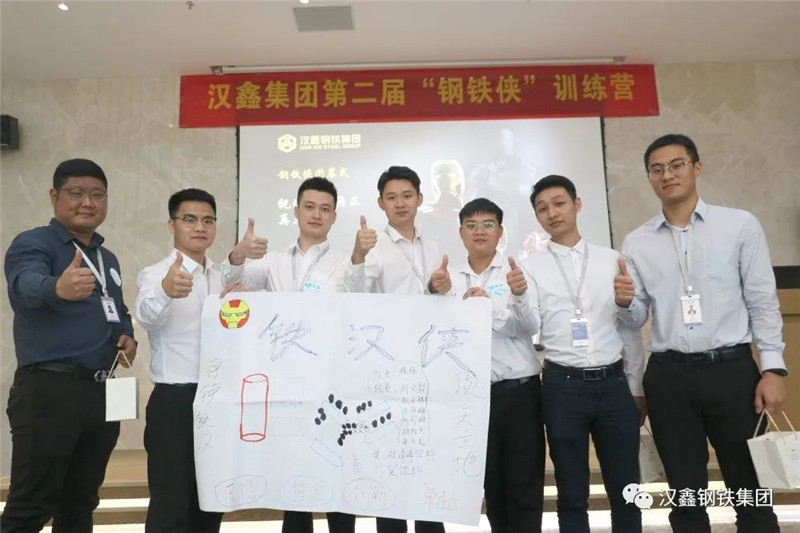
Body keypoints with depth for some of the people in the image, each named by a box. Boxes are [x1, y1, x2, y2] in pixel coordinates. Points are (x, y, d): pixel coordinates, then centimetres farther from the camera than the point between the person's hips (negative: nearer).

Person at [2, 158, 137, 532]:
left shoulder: (108, 258, 16)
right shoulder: (33, 243, -6)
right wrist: (58, 288, -51)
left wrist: (128, 337, 5)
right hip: (49, 389, -7)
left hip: (102, 391, 7)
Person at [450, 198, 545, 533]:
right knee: (492, 485, 15)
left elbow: (527, 328, -12)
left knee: (525, 487, 3)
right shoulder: (451, 280, 7)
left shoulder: (516, 272, 0)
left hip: (519, 391, -2)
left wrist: (519, 296, -31)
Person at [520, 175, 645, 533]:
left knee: (624, 489, 13)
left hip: (613, 383, 2)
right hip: (563, 386, -1)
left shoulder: (612, 260, 6)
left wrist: (637, 389, 10)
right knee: (572, 494, 11)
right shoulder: (532, 267, 1)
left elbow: (631, 328, 10)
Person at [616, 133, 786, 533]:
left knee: (751, 489, 10)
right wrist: (625, 302, -15)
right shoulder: (636, 243, 5)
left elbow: (763, 301, 1)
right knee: (686, 494, 13)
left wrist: (773, 368, -6)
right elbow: (638, 318, 7)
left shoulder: (740, 225, 2)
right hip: (669, 377, 2)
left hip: (732, 369, -1)